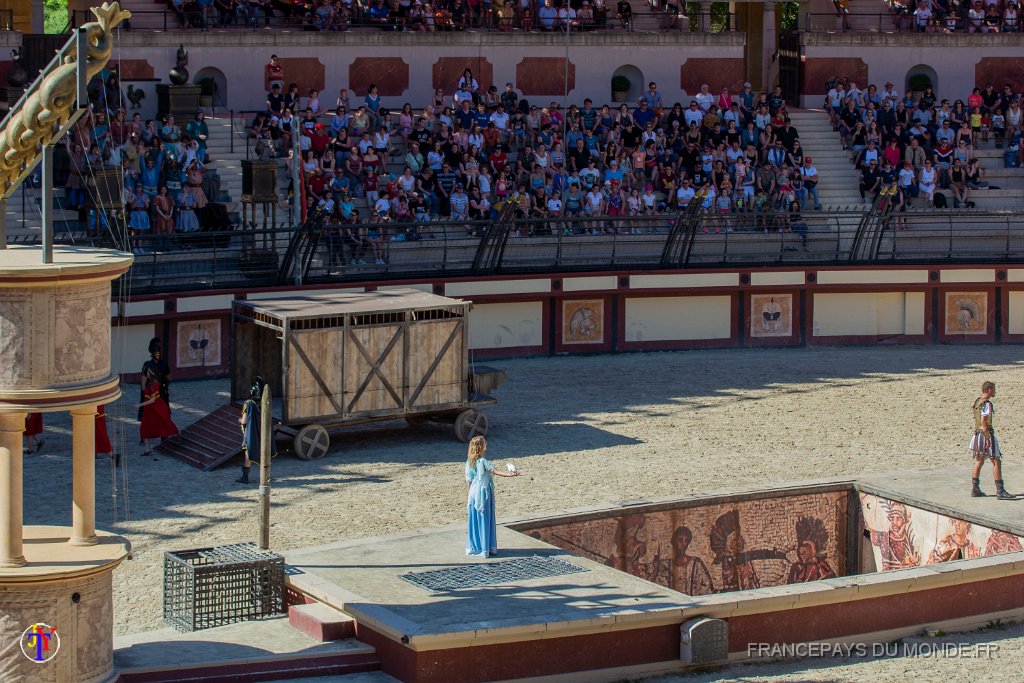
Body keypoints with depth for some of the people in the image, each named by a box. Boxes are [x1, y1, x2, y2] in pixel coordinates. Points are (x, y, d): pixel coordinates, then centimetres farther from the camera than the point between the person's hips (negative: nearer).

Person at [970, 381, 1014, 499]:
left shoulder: (977, 401, 12)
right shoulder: (986, 404, -16)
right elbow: (983, 420, -22)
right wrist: (987, 438, -23)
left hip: (977, 434, 10)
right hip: (986, 433, -10)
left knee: (979, 461, 15)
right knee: (996, 461, -7)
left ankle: (975, 489, 18)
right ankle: (1000, 491, -9)